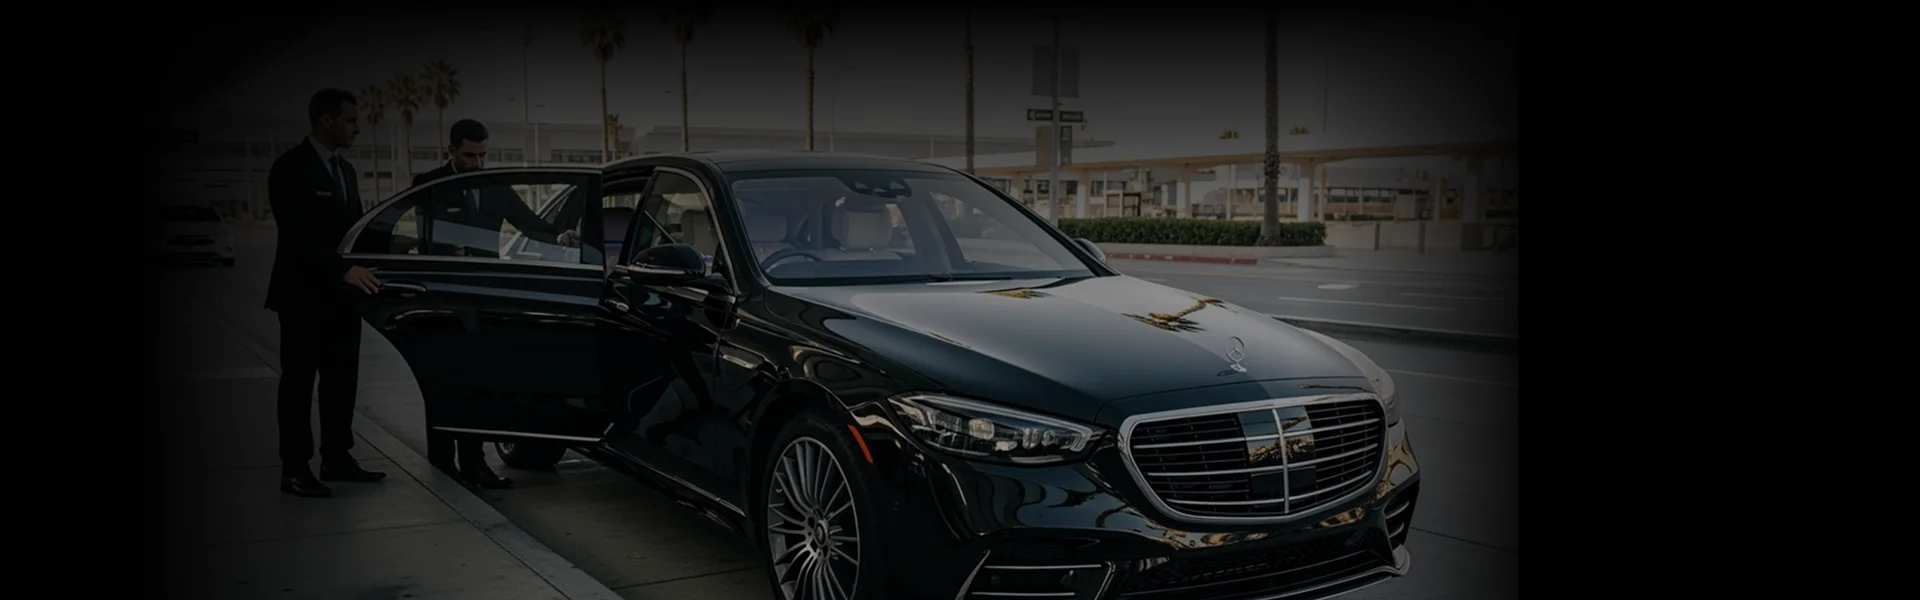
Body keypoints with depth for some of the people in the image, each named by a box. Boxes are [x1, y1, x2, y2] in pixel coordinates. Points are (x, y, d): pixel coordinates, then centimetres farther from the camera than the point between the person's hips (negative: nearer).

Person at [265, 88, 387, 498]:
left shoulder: (345, 170, 14)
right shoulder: (291, 168, -11)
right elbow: (296, 233, -21)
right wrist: (344, 269, -29)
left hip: (341, 294, 8)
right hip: (304, 295, -7)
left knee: (341, 379, 11)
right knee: (299, 381, -1)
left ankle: (336, 458, 20)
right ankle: (294, 469, 3)